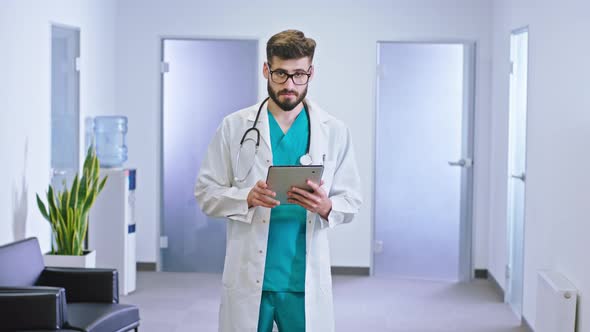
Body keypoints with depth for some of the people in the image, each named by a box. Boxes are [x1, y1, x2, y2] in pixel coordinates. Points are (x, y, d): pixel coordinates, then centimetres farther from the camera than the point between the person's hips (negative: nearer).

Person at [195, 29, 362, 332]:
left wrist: (326, 206, -17)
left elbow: (351, 199, 5)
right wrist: (248, 198, -17)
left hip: (307, 280, 1)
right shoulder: (234, 127, 2)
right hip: (248, 278, 0)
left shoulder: (334, 132, 5)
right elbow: (206, 192, 1)